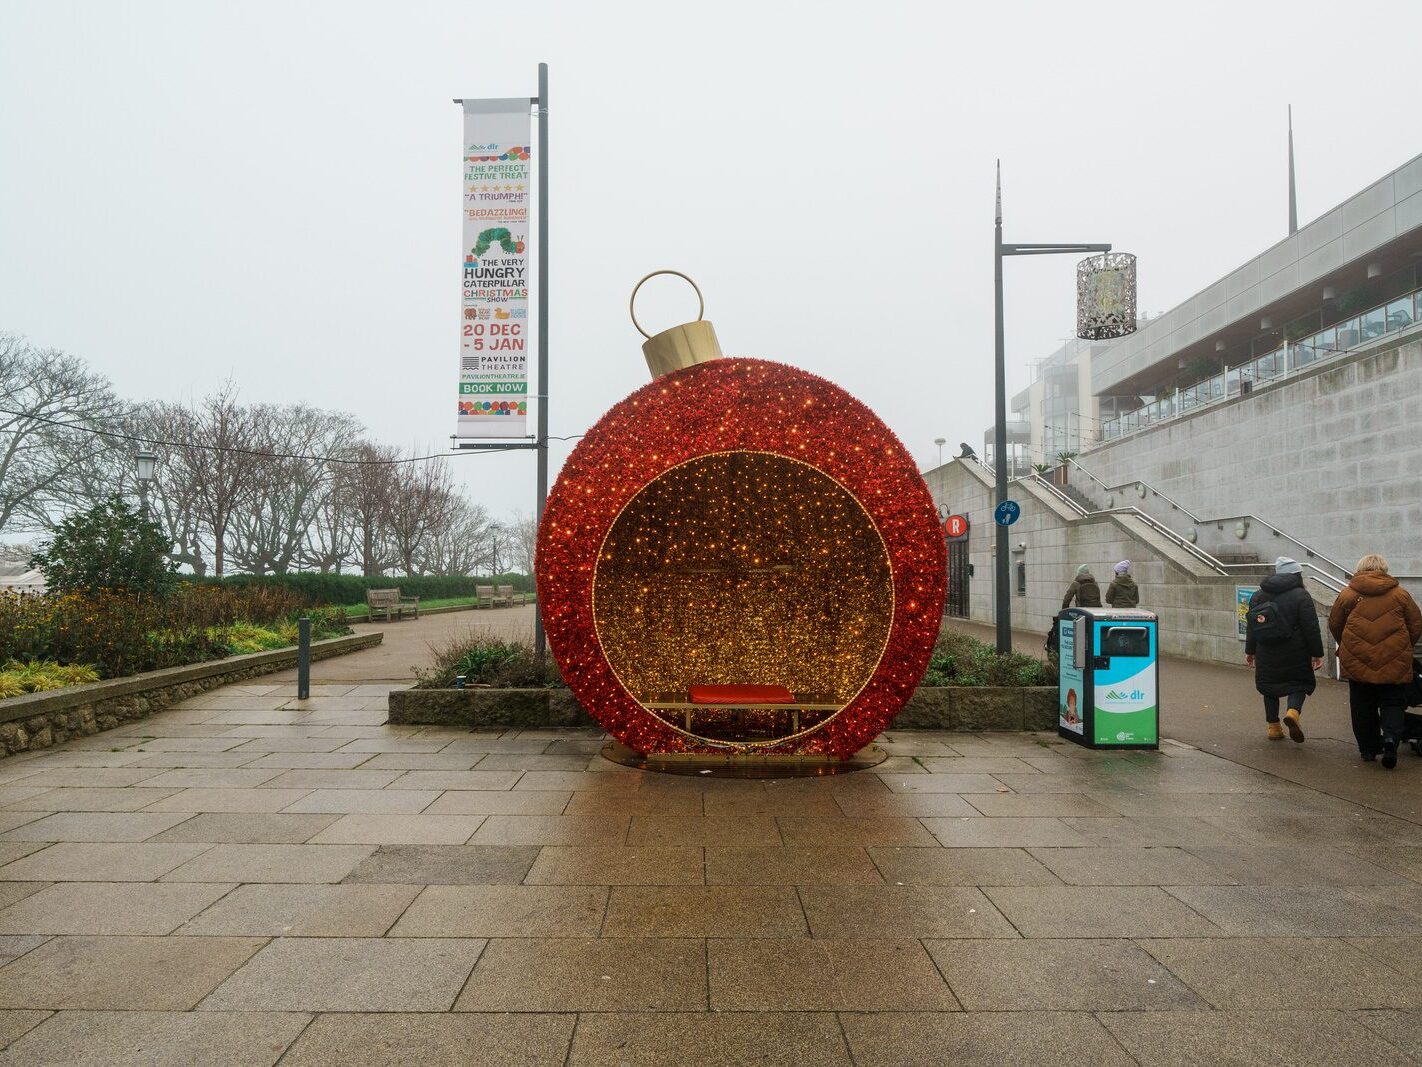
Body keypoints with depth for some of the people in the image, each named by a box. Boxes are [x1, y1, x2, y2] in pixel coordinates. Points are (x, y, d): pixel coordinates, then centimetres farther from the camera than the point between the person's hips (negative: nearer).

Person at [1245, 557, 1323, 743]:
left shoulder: (1258, 595, 9)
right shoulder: (1301, 595, -6)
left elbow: (1252, 626, 13)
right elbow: (1311, 628, -9)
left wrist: (1250, 651, 19)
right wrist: (1317, 654, -4)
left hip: (1266, 655, 4)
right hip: (1295, 654, -4)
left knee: (1269, 686, 13)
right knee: (1299, 683, 10)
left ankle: (1273, 726, 13)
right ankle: (1293, 711, -16)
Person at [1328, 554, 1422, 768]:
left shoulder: (1347, 594, -1)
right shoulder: (1400, 594, 0)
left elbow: (1334, 625, 7)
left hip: (1357, 663, 0)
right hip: (1394, 663, 0)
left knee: (1363, 707, 11)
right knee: (1393, 703, 8)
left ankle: (1368, 748, 16)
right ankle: (1391, 737, -15)